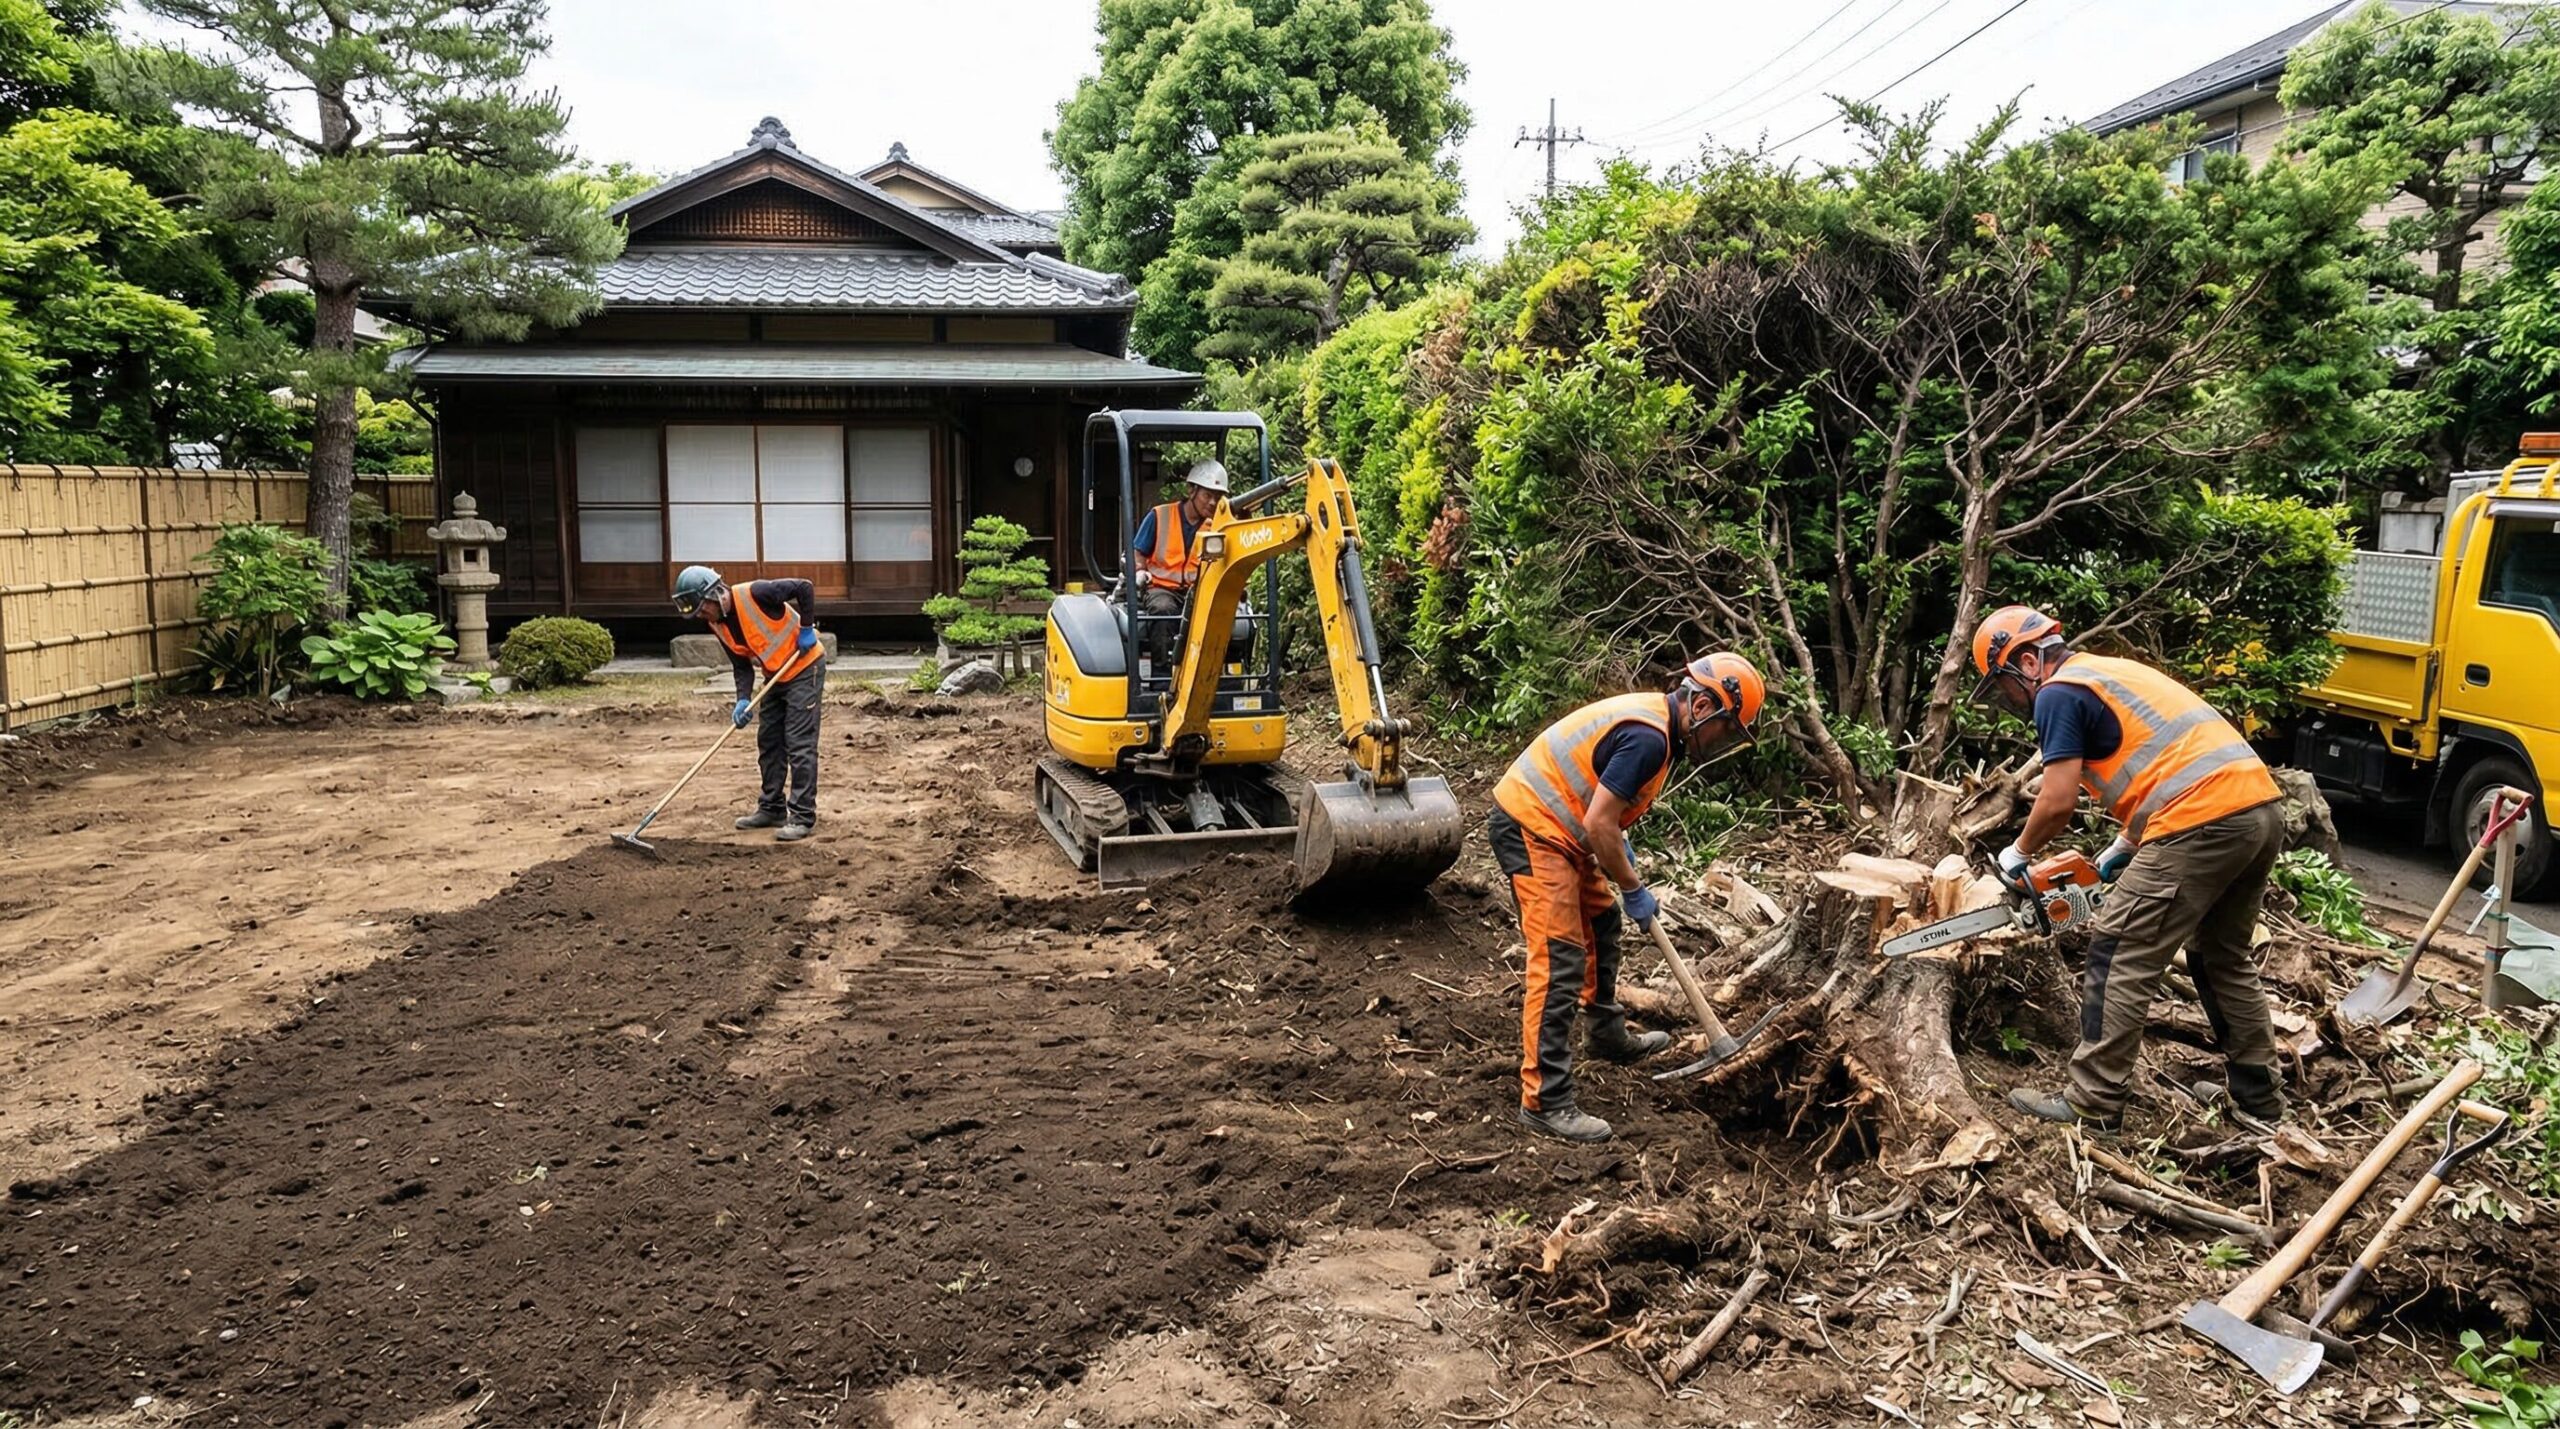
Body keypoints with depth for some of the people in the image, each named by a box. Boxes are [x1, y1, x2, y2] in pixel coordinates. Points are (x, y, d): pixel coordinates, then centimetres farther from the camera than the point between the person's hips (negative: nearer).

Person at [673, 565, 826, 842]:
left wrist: (806, 629, -20)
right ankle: (772, 809, 23)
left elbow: (805, 588, -20)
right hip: (776, 676, 8)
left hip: (805, 668, -8)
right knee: (768, 742, 11)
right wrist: (743, 700, -13)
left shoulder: (755, 594, -24)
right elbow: (741, 666, 2)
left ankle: (803, 817, -10)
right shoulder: (718, 625, 0)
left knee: (800, 744, -11)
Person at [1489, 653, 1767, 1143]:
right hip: (1530, 828, -11)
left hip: (1554, 826, 11)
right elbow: (1599, 825, -23)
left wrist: (1623, 855, 12)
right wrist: (1633, 888, -10)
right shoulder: (1648, 738, -22)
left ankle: (1607, 1034, 44)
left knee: (1601, 921, 25)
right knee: (1559, 960, -14)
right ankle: (1544, 1102, -14)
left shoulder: (1652, 718, 9)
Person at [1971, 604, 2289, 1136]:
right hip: (2261, 805, 10)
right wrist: (2122, 849, 27)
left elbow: (2058, 803, -8)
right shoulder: (2112, 670, 26)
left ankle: (2092, 1105, 3)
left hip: (2202, 823, -10)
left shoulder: (2059, 693, -2)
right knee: (2225, 956, 24)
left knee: (2121, 959, -1)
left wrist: (2018, 854, 10)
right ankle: (2259, 1094, 34)